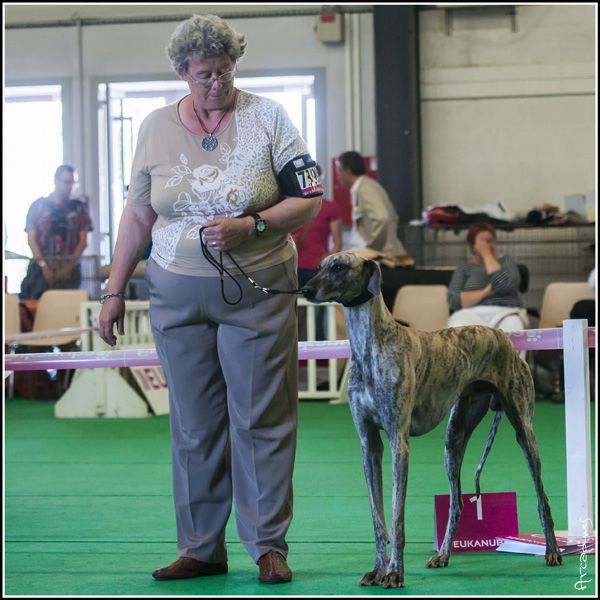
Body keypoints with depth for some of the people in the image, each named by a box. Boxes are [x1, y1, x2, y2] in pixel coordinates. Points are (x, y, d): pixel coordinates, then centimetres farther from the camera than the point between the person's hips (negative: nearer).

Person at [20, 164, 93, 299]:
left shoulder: (78, 208, 11)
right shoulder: (38, 206, 8)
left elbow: (83, 241, 7)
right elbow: (31, 239, 3)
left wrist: (69, 266, -7)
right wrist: (43, 265, -10)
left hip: (69, 269, 1)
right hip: (41, 268, -1)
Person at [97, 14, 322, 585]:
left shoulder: (267, 118, 0)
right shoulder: (155, 127, 8)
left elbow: (308, 200, -2)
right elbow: (137, 215, 12)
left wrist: (248, 227, -17)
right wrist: (114, 290, 8)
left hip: (256, 292, -2)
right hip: (177, 295, 3)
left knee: (261, 421, -2)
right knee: (193, 425, 4)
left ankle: (269, 545, 6)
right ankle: (200, 548, 11)